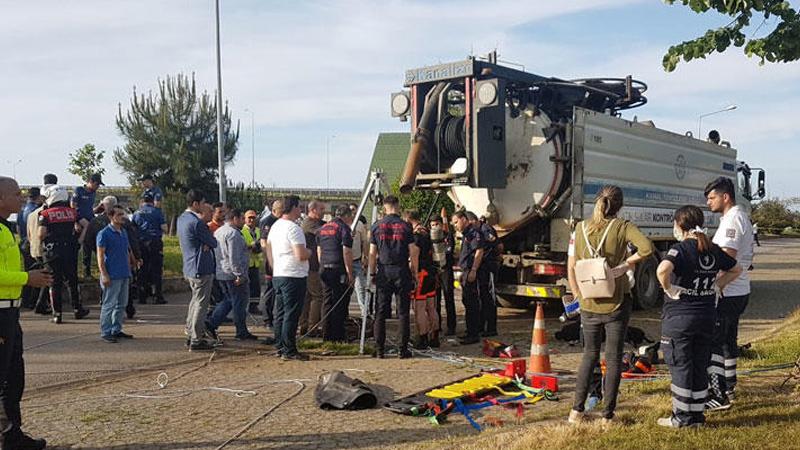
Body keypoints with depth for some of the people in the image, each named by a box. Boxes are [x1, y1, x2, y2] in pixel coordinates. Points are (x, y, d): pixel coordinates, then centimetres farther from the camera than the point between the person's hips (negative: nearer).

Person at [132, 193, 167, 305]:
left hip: (141, 243, 3)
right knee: (157, 270, -1)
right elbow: (164, 228, -4)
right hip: (155, 242, -3)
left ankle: (142, 297, 10)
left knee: (142, 271, 8)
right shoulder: (157, 212, 1)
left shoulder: (136, 213, 11)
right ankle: (157, 297, -4)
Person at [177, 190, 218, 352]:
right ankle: (196, 341, 2)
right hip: (201, 268, -10)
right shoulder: (196, 222, -20)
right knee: (201, 304, -3)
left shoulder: (182, 219, 10)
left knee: (195, 300, 21)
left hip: (189, 268, 10)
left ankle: (191, 334, 28)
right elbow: (213, 243, -11)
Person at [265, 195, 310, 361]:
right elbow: (301, 255, -22)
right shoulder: (293, 228, -16)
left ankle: (280, 348, 21)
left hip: (277, 276, 9)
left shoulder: (275, 226, 12)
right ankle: (289, 351, -1)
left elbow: (268, 248, 21)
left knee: (280, 313, 14)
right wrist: (309, 252, -2)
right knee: (291, 315, -4)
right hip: (294, 276, -9)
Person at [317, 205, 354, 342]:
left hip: (324, 270, 7)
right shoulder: (344, 228, -8)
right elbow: (347, 252, -14)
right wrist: (350, 274, -11)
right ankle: (338, 336, 1)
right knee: (340, 304, -1)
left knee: (327, 303, 12)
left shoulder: (322, 228, 15)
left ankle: (327, 335, 14)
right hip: (339, 270, -7)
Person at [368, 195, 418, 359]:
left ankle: (379, 350, 6)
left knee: (380, 312, 6)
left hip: (383, 272, 1)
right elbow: (413, 252, -3)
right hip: (402, 271, -1)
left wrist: (372, 273, 11)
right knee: (403, 312, 4)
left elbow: (372, 253, 3)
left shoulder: (376, 226, 2)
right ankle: (403, 350, 6)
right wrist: (415, 272, 5)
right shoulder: (405, 226, -2)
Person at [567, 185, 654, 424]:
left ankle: (576, 410, 16)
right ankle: (608, 415, 12)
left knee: (590, 354, 18)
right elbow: (647, 247, -25)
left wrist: (578, 295, 11)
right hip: (616, 303, -3)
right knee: (613, 358, 8)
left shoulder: (581, 228, 1)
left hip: (589, 304, 3)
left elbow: (571, 268, 3)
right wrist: (626, 263, -11)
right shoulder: (622, 227, -8)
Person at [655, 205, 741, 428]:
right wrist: (716, 286, 16)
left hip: (679, 318, -6)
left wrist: (668, 288, -19)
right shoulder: (713, 250, 6)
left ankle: (682, 417, 12)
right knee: (700, 367, 14)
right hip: (706, 317, 6)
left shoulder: (680, 249, -16)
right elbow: (736, 270, 21)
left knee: (680, 367, 4)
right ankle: (697, 415, 22)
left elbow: (663, 269, -36)